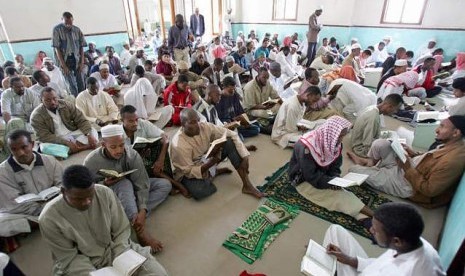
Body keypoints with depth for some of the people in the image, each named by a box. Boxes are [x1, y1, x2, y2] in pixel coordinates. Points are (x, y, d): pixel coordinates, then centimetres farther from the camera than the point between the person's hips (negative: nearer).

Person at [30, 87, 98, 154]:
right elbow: (45, 136, -18)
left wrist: (89, 135, -23)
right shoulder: (36, 116, -10)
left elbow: (81, 121, -4)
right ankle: (86, 146, -28)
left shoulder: (66, 105, -1)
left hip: (73, 133, 3)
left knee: (93, 131, -16)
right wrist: (66, 142, -33)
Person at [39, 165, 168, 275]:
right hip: (80, 262, -1)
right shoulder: (49, 218, -19)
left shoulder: (105, 193, -15)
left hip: (115, 249, 2)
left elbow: (121, 231, -6)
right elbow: (68, 258, -10)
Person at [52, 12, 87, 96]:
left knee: (81, 85, 1)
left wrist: (82, 62, -2)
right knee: (72, 85, -8)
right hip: (65, 60, -3)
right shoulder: (57, 30, -4)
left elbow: (81, 47, 6)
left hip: (77, 59, 3)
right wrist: (63, 65, -13)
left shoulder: (77, 30, 5)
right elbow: (57, 48, -7)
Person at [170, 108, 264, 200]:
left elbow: (232, 135, -15)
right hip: (189, 173, -5)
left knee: (230, 141, -18)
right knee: (199, 192, -38)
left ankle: (247, 185, -17)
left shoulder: (205, 126, -18)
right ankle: (214, 172, -4)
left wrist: (245, 157, -23)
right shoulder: (178, 145, -29)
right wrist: (211, 163, -39)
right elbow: (189, 171, -25)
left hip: (208, 160, 5)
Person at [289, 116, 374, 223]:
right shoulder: (306, 146, -30)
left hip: (323, 178, 7)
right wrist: (333, 183, -28)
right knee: (339, 195, -20)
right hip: (304, 181, -7)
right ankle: (373, 214, -19)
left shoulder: (334, 143, -7)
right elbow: (311, 176, -27)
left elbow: (335, 167, 1)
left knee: (342, 193, -19)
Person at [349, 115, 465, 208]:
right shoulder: (450, 145, -3)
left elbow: (430, 190, -27)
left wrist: (408, 169, -24)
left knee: (354, 170, -9)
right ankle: (370, 162, 23)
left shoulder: (453, 160, -31)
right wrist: (414, 154, 2)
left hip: (408, 183, -9)